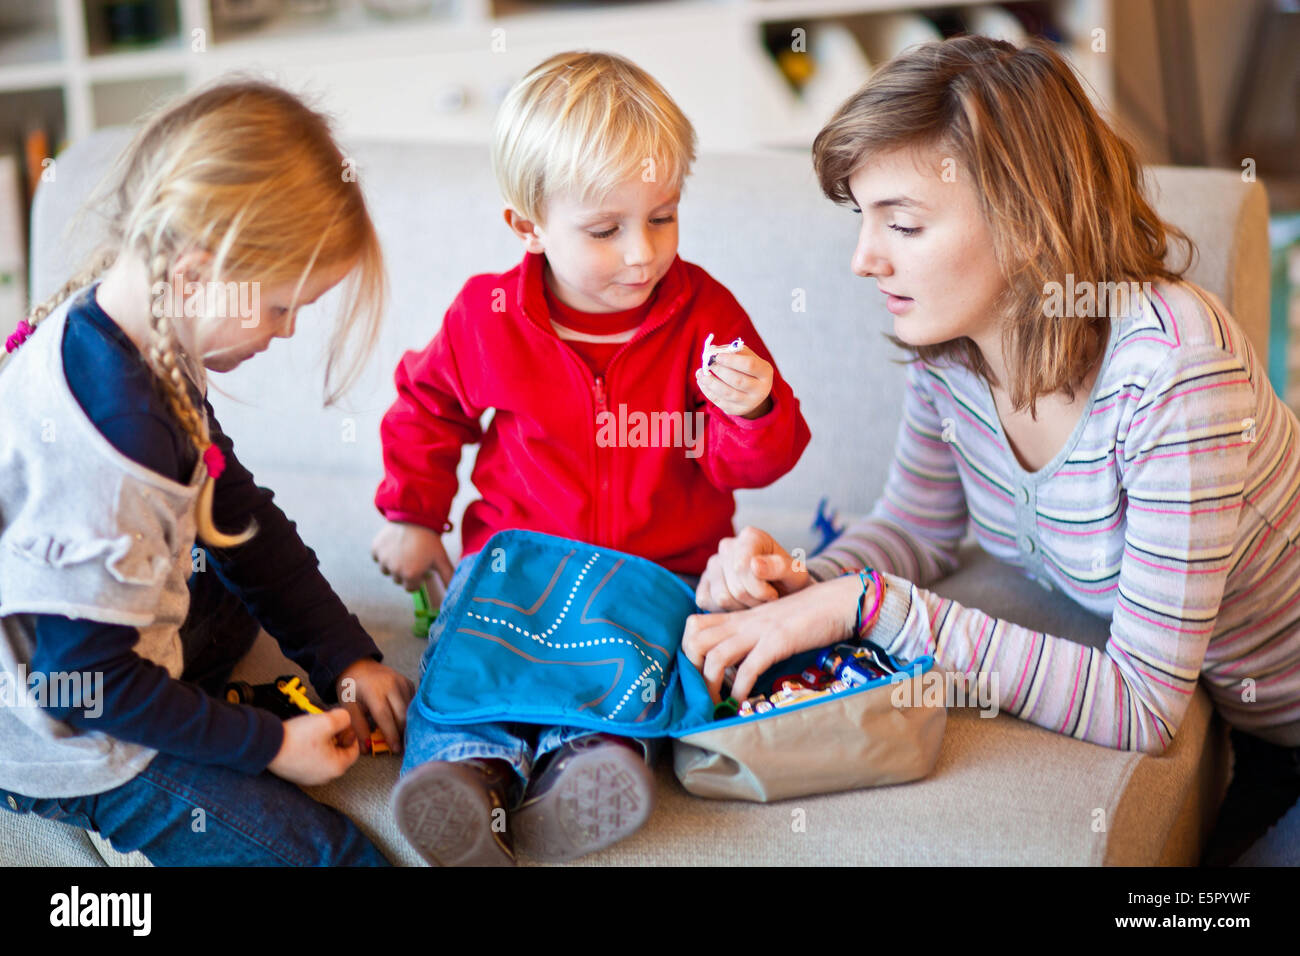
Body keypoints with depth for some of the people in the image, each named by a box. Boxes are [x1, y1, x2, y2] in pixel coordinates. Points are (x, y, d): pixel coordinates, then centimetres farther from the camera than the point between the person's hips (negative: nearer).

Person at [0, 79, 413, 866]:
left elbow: (235, 509, 6)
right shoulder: (107, 441, -35)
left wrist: (345, 656, 8)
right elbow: (90, 681, -26)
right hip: (71, 746, -9)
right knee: (330, 853, -7)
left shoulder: (145, 341, -6)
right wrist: (268, 746, -15)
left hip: (113, 646, 9)